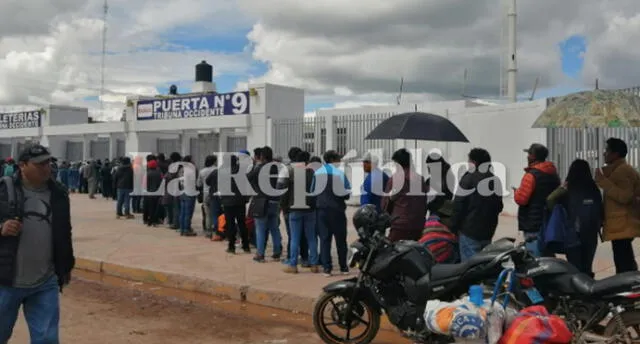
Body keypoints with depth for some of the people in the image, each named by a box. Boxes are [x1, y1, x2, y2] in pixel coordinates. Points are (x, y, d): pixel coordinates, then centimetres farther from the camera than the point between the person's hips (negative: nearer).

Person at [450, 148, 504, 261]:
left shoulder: (468, 178, -9)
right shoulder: (496, 180, 11)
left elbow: (458, 205, -11)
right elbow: (499, 206, 15)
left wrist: (453, 227, -4)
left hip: (470, 231, -7)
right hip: (488, 231, 7)